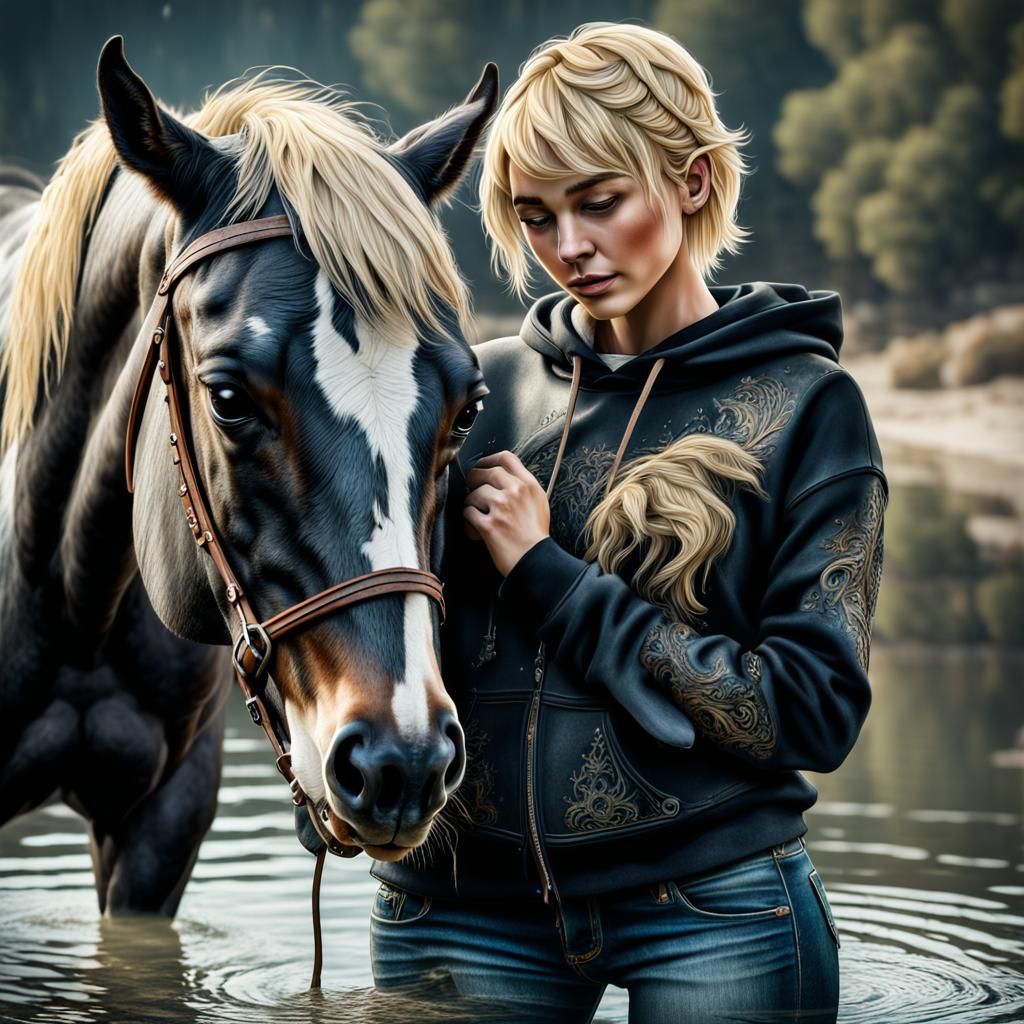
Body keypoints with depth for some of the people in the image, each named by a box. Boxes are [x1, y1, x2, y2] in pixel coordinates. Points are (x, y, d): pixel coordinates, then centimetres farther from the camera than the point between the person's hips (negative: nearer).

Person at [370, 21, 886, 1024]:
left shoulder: (804, 404, -3)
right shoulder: (484, 386, 6)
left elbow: (814, 711, -10)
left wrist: (551, 577, -12)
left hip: (710, 906, -2)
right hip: (463, 898, 3)